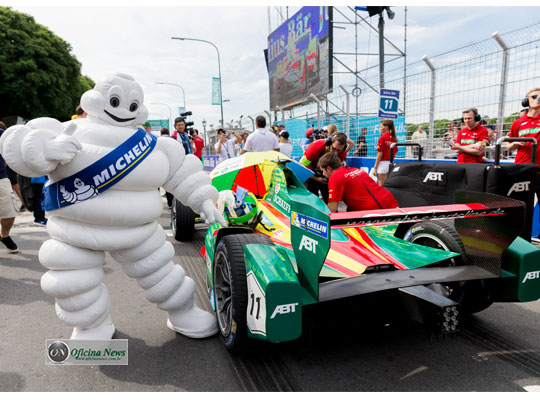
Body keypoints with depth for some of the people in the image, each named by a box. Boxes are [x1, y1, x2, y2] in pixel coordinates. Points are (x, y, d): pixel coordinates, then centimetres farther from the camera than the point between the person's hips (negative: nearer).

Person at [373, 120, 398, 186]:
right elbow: (395, 152, 12)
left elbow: (380, 154, -13)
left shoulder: (382, 138, -11)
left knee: (381, 186, -3)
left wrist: (375, 167, -10)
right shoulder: (394, 138, 7)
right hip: (391, 164, 7)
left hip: (382, 163, -7)